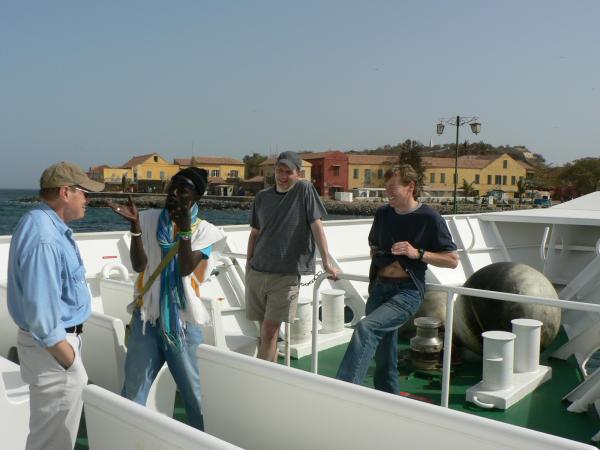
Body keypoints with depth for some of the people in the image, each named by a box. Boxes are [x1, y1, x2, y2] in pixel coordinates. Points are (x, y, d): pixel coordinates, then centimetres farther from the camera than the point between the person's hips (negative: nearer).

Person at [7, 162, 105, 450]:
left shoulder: (48, 225, 8)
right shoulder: (44, 237, -26)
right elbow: (40, 309, -28)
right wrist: (69, 360, -20)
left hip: (59, 337, 10)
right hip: (51, 346, -10)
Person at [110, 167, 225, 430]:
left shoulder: (204, 230, -3)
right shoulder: (149, 220, 1)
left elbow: (185, 269, -17)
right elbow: (138, 265, -10)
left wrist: (185, 229, -26)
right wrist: (135, 225, -20)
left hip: (184, 322, -1)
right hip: (147, 318, 2)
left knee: (195, 393, 10)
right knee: (133, 393, 11)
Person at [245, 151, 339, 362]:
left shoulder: (304, 190, -3)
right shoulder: (262, 197, 10)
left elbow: (316, 226, -6)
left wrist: (326, 261, -9)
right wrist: (248, 264, 11)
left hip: (286, 275, -4)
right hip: (257, 272, 4)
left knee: (270, 331, -8)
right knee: (265, 331, 10)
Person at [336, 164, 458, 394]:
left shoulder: (429, 217, -5)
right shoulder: (383, 214, 11)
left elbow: (452, 260, -3)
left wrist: (417, 253, -16)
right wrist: (377, 260, 8)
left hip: (408, 291, -6)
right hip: (379, 288, 6)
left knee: (366, 327, -28)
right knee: (384, 357, 11)